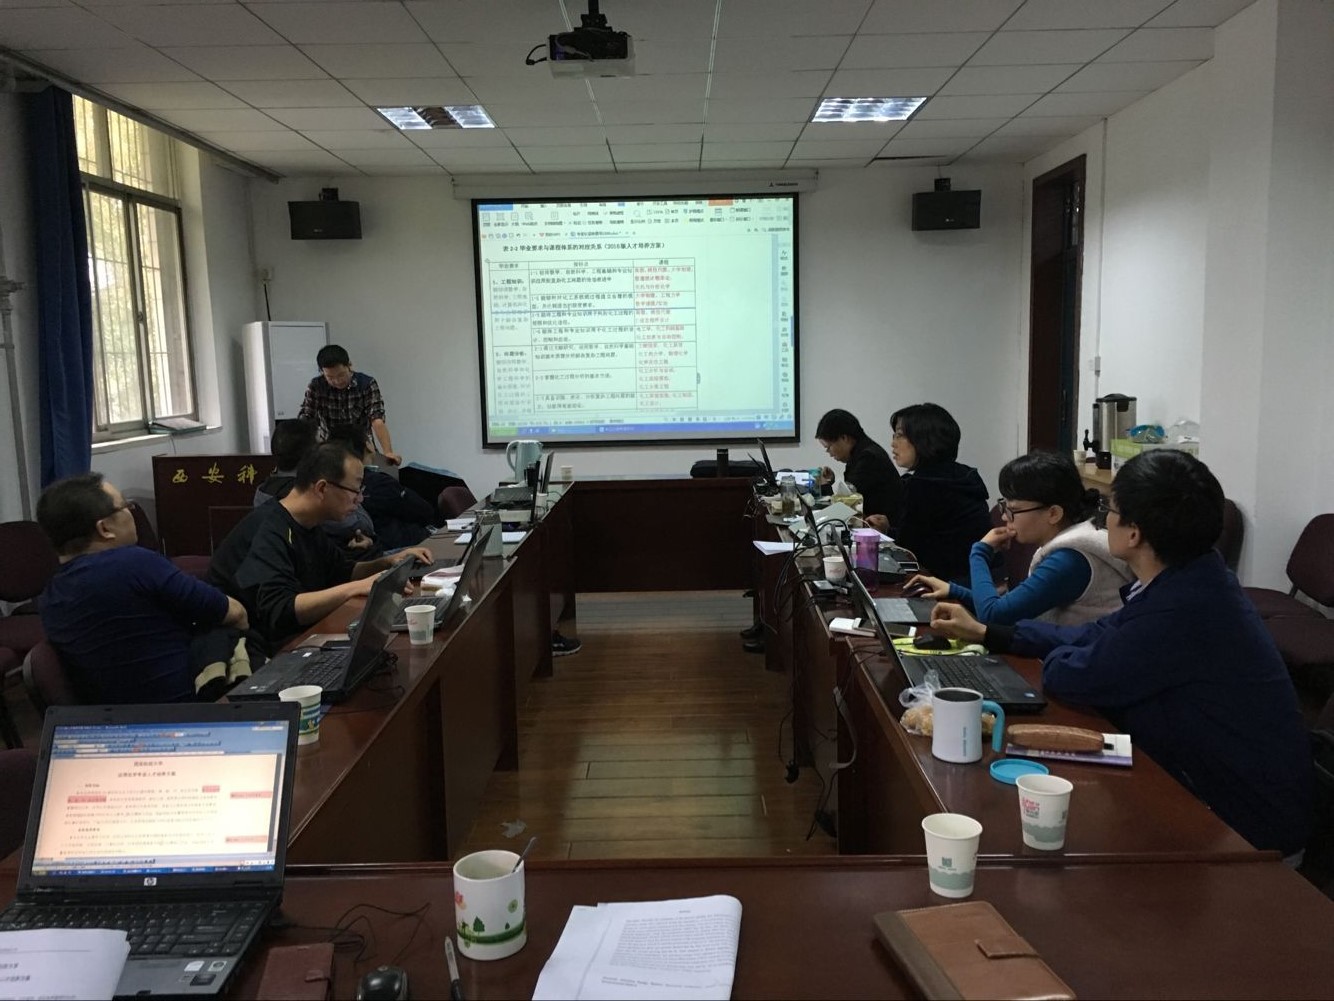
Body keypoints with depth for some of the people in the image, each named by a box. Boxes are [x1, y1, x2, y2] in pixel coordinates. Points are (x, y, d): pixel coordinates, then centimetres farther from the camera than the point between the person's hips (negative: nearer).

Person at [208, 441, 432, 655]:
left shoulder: (307, 526, 5)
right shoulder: (268, 531, -23)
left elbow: (343, 573, 20)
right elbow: (279, 611, -35)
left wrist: (388, 562, 4)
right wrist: (357, 588, -35)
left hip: (290, 639, 9)